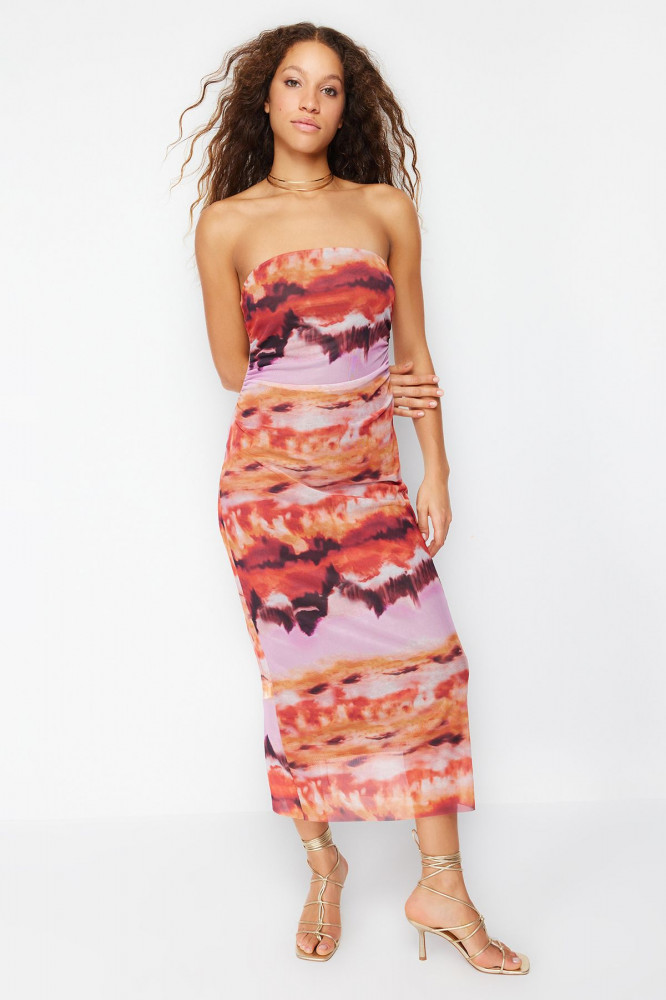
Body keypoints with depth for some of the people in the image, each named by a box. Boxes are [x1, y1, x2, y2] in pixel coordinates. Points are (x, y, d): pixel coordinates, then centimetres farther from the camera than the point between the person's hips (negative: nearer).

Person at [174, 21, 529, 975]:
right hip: (271, 477, -2)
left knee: (426, 662, -4)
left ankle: (443, 888, 8)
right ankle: (322, 866, 25)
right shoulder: (228, 224, 2)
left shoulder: (389, 207, 8)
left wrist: (436, 473, 5)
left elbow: (414, 356, 10)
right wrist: (361, 387, 4)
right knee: (301, 677, 5)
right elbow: (236, 371, 5)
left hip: (370, 477, 2)